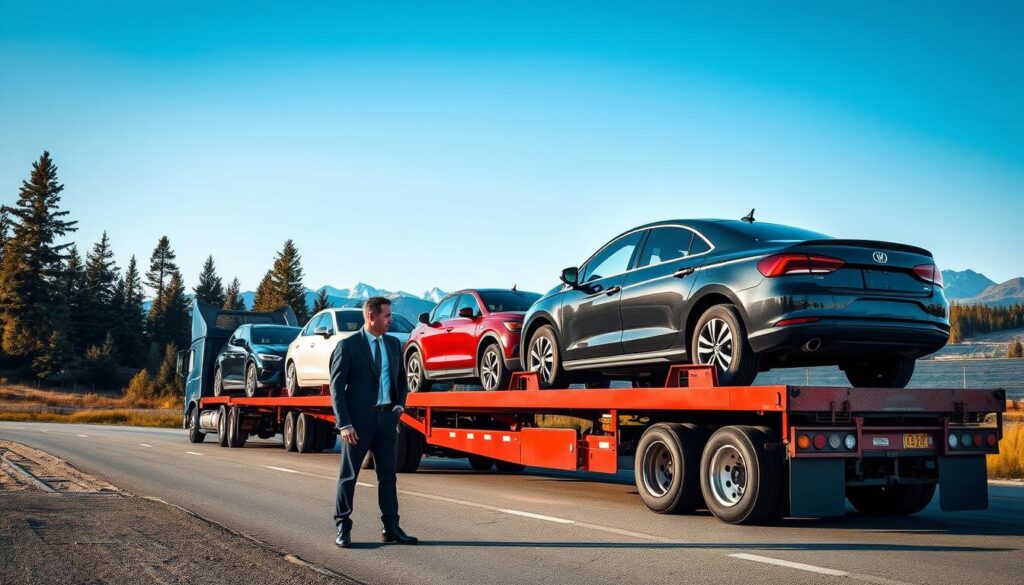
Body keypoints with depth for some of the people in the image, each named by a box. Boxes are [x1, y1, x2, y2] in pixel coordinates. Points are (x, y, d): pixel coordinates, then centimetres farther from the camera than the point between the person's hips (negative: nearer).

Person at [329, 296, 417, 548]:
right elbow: (336, 387, -8)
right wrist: (344, 424, -13)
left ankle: (391, 528, 14)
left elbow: (402, 380, 20)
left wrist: (399, 405, 3)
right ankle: (342, 529, 13)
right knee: (348, 476, 4)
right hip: (358, 420, -5)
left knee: (387, 475, 8)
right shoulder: (347, 345, -6)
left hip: (386, 419, 5)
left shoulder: (394, 344, 10)